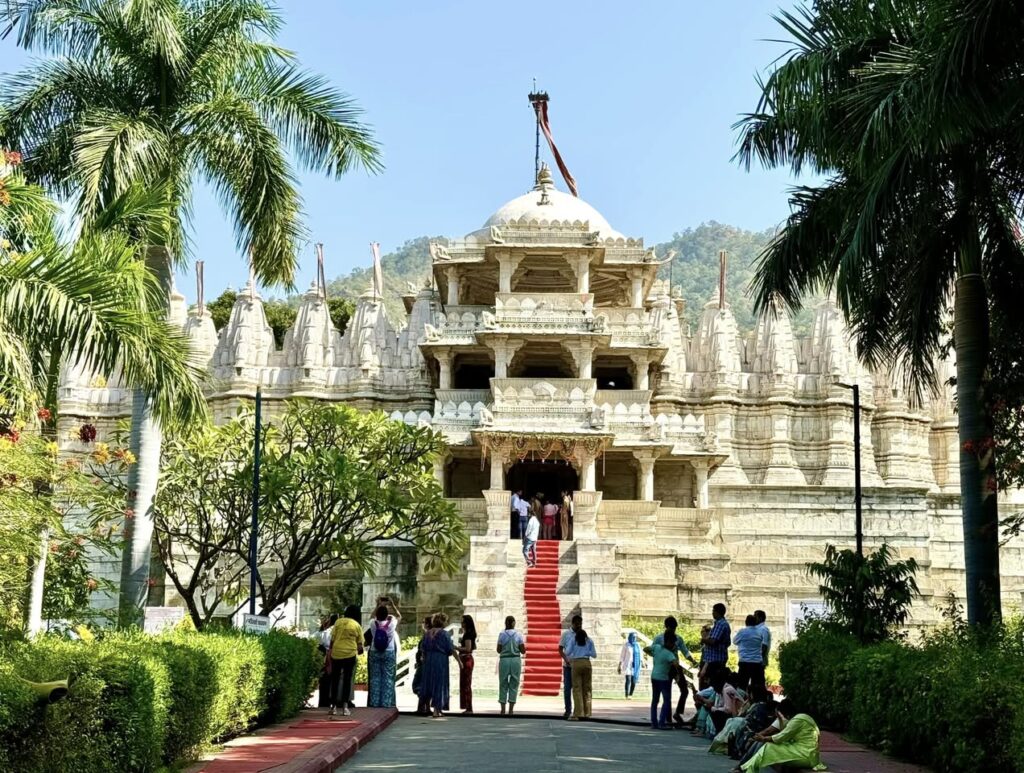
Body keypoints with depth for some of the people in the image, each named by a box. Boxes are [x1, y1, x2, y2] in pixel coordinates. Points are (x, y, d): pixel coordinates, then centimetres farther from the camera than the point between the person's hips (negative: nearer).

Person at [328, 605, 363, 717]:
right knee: (347, 680, 5)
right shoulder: (357, 626, 4)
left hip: (336, 653, 1)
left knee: (335, 680, 11)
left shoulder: (338, 622, 5)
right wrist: (360, 651, 26)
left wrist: (330, 654, 11)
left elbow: (332, 640, 4)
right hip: (350, 654, -1)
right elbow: (359, 644, 5)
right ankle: (345, 707, -1)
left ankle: (333, 706, 16)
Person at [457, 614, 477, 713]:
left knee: (465, 684, -7)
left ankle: (469, 708, -6)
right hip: (467, 659, 10)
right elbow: (474, 647, 23)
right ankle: (468, 708, 17)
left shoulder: (467, 634, -16)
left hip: (466, 659, -10)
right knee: (466, 684, 13)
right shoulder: (470, 634, 14)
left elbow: (468, 648, -22)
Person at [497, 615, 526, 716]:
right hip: (516, 660, 0)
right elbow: (523, 651, -1)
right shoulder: (518, 635, -2)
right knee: (514, 685, 6)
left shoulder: (502, 634, -2)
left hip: (504, 660, 0)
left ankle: (503, 710, 7)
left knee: (503, 685, 8)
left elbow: (499, 650, 1)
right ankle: (511, 710, 3)